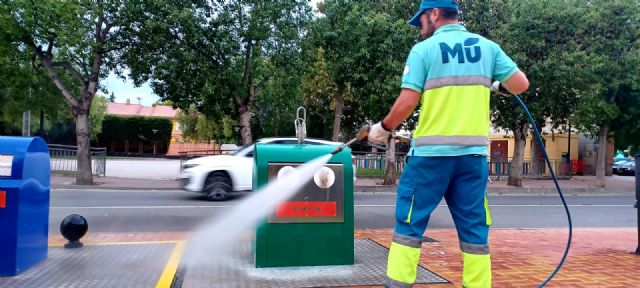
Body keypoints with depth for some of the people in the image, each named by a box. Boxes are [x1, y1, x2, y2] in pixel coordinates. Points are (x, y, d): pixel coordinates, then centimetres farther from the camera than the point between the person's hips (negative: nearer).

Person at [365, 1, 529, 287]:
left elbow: (406, 103, -9)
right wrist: (496, 83, 28)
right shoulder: (488, 47, 9)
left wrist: (383, 128, 6)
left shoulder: (424, 49, -2)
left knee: (409, 224, 5)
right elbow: (521, 84, 7)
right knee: (474, 230, 10)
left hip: (431, 152, -3)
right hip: (474, 153, 4)